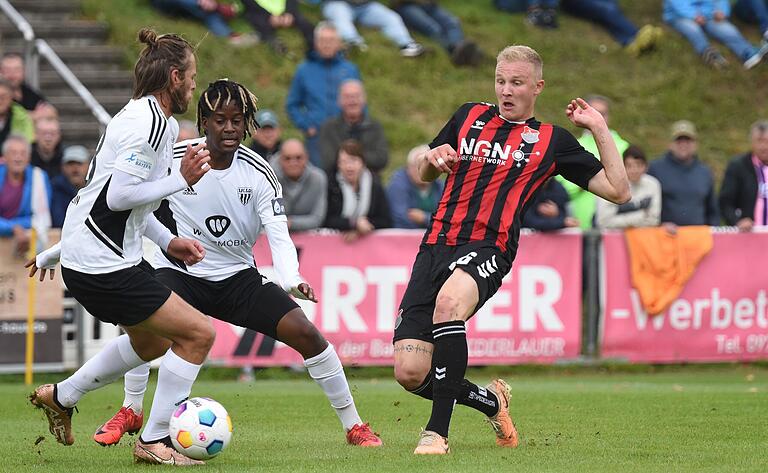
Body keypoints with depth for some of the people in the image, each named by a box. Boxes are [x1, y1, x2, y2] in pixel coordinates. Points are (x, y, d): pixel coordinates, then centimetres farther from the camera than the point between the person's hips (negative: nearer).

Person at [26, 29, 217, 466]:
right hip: (104, 266, -11)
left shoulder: (157, 121, 14)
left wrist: (166, 242, 22)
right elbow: (120, 195, -23)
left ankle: (61, 397, 39)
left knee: (153, 342, 27)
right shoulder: (148, 123, -19)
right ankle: (154, 441, -1)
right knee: (198, 332, -10)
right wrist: (182, 179, -19)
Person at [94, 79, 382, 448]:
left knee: (305, 332, -12)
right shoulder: (173, 159, -13)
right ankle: (130, 412, -10)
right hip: (179, 272, -1)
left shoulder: (259, 174, -10)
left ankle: (353, 426, 2)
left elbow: (278, 234, -18)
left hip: (238, 277, 1)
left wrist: (292, 280, -38)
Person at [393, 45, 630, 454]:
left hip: (487, 248, -4)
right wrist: (433, 157, 8)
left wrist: (599, 129, 6)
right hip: (436, 245, 4)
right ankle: (491, 401, 21)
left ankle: (437, 431, -34)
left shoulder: (551, 140, 12)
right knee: (410, 372, -9)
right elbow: (425, 175, 31)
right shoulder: (469, 116, 20)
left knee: (449, 301, -41)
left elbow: (619, 191, 10)